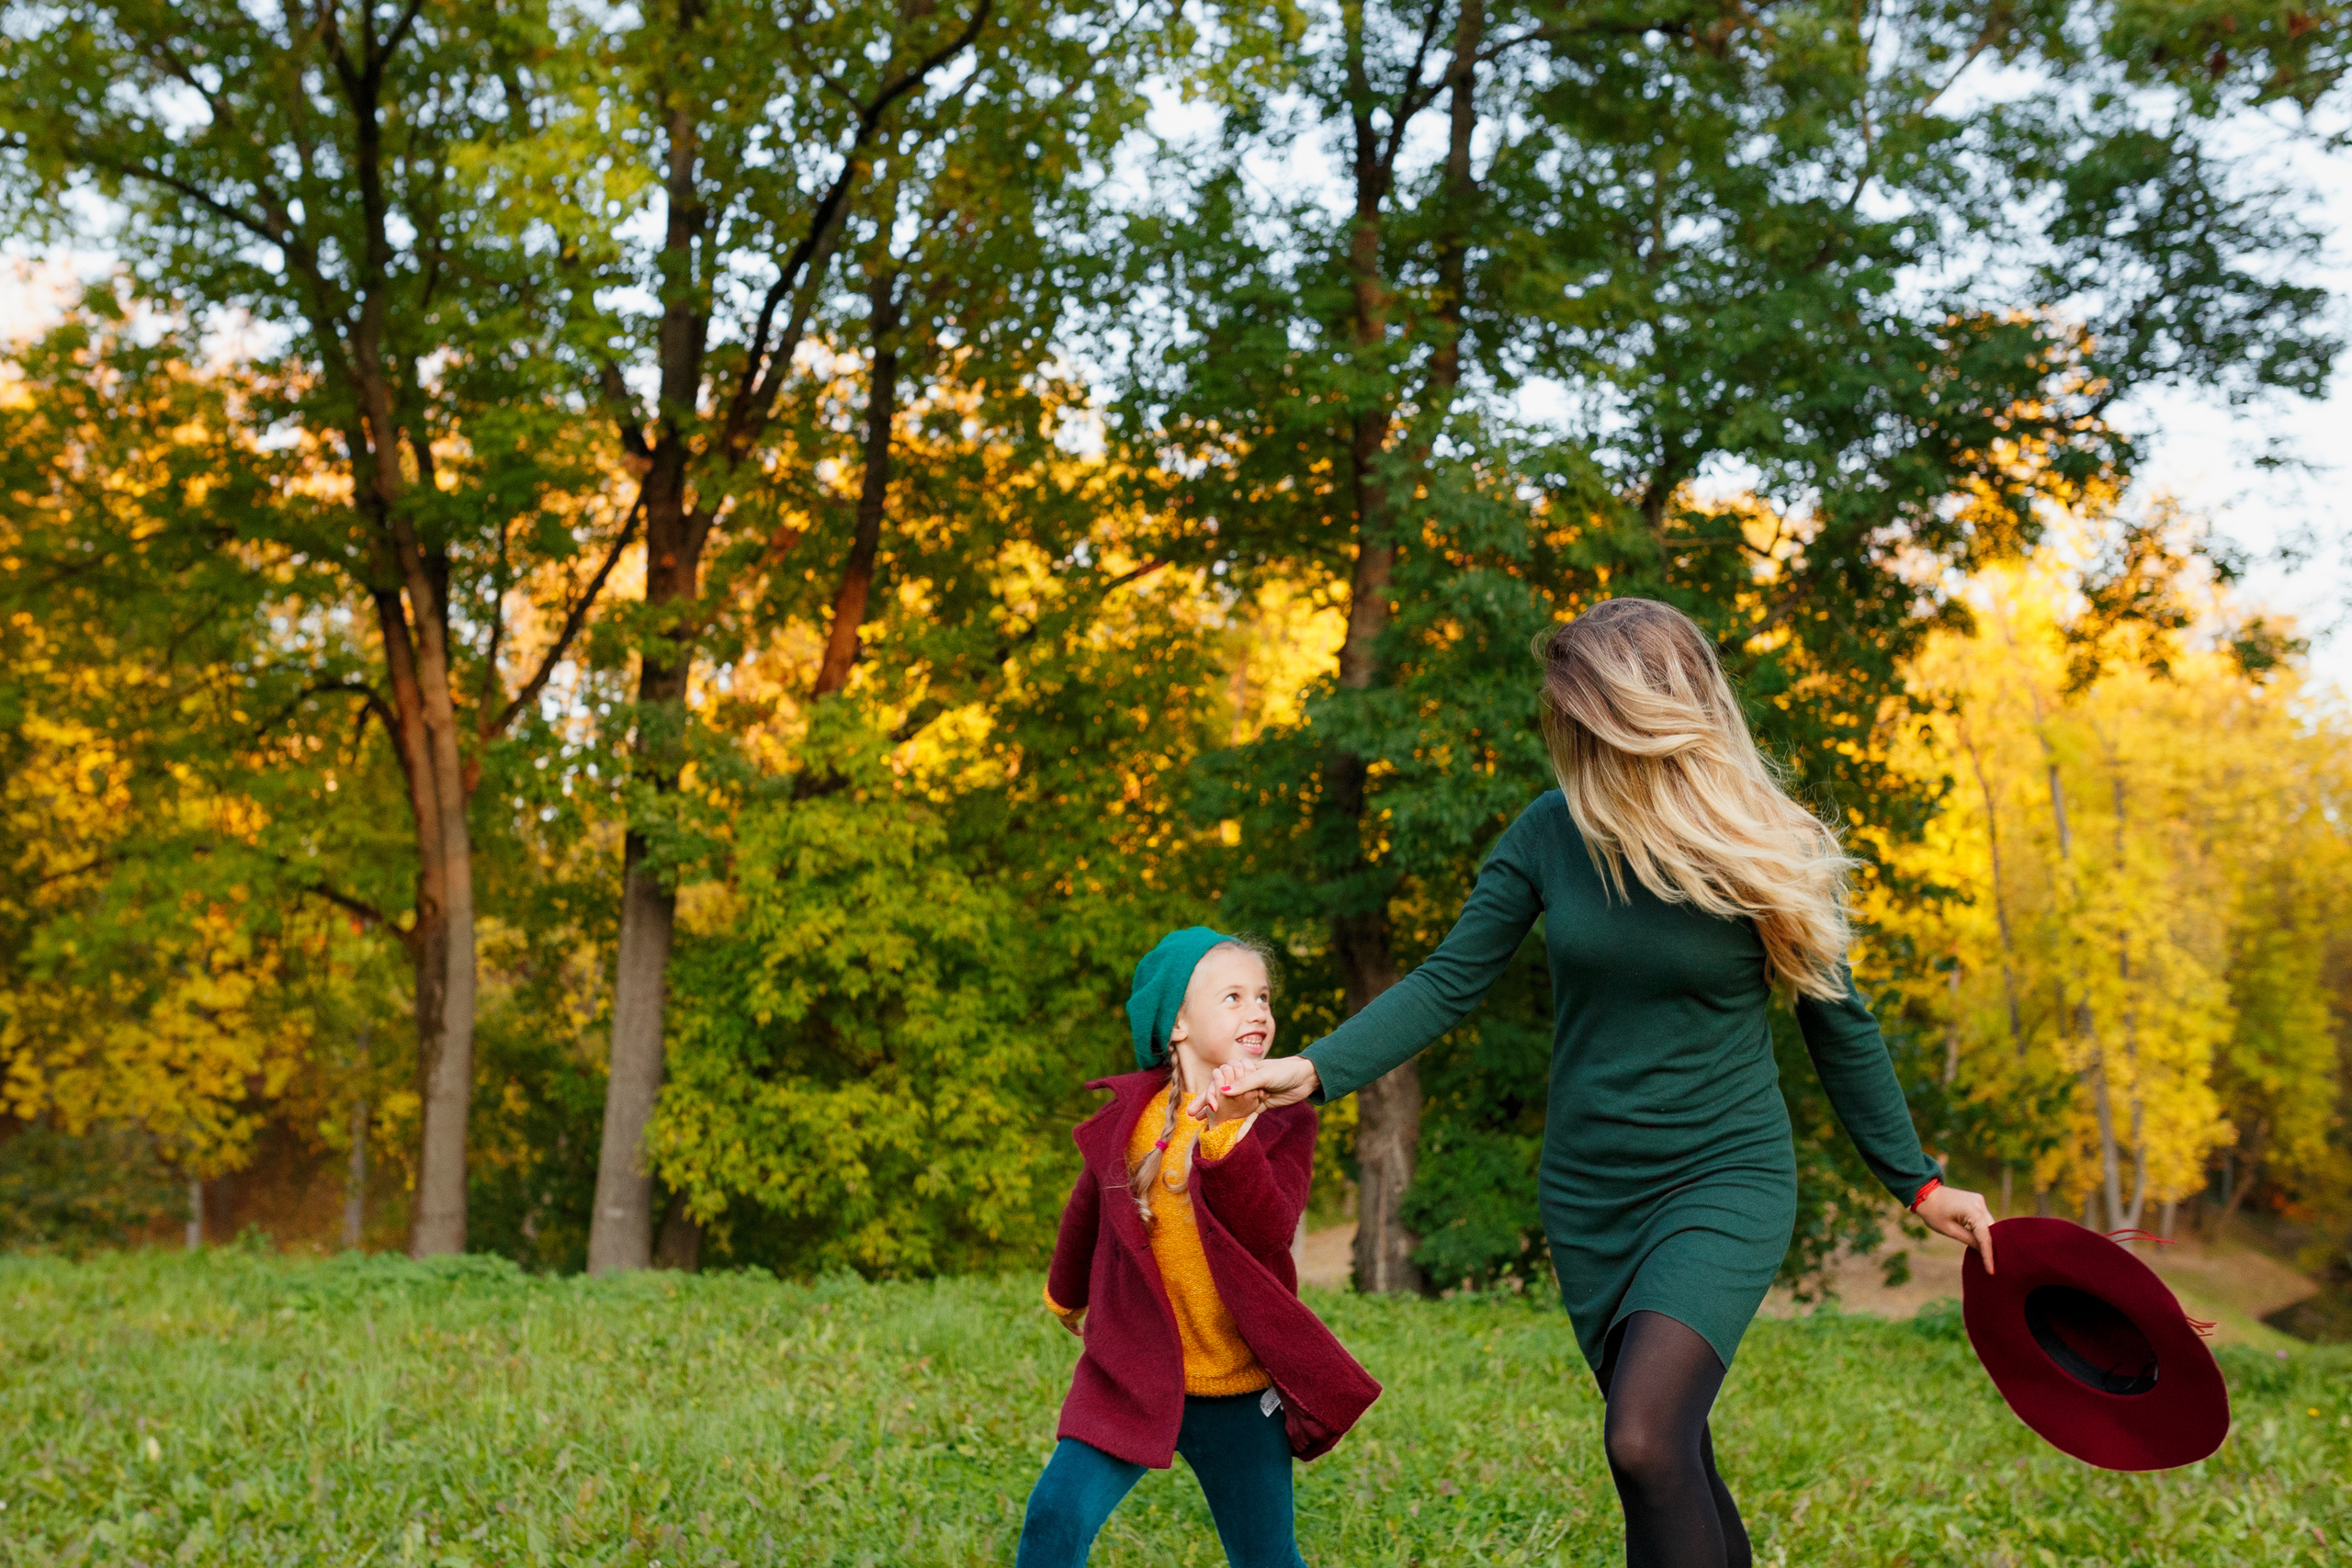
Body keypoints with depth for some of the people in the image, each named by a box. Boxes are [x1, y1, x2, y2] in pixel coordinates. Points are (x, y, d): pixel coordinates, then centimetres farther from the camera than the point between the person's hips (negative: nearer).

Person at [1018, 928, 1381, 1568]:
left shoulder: (1284, 1122, -5)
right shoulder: (1129, 1113, -2)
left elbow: (1269, 1231, -21)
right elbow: (1089, 1209, 16)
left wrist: (1228, 1131, -32)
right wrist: (1066, 1294, 31)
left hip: (1240, 1393, 0)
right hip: (1131, 1375, 0)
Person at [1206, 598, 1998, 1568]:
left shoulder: (1762, 852, -10)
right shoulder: (1552, 833, -4)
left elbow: (1838, 1025, 2)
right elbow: (1448, 983, -3)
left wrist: (1917, 1182, 8)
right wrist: (1317, 1070, -15)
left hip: (1725, 1179, -4)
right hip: (1586, 1195, 4)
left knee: (1644, 1443, -24)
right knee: (1676, 1467, 13)